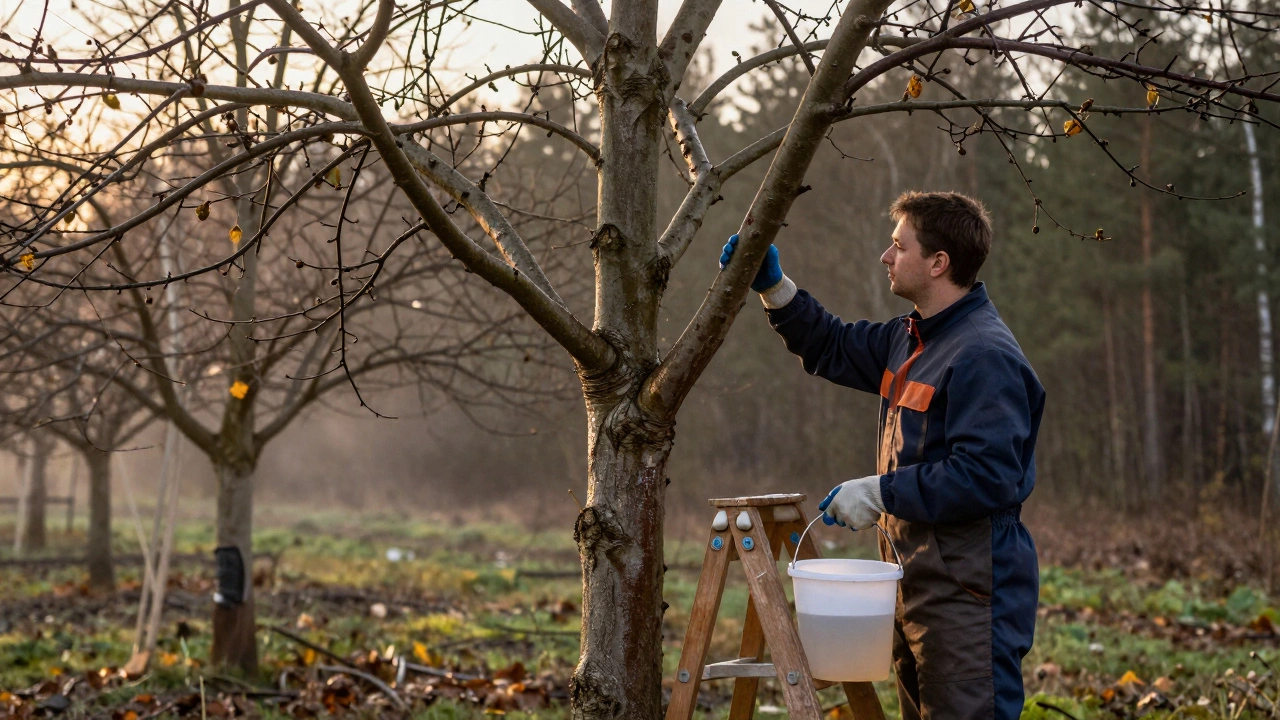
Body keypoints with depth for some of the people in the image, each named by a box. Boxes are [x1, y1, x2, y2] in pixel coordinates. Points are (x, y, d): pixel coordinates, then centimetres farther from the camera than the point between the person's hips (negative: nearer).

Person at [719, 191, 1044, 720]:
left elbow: (986, 478, -26)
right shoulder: (911, 339, 12)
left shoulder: (985, 357, -19)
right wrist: (773, 286, 14)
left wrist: (880, 492, -20)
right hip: (915, 587, 10)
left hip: (967, 597, -10)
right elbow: (831, 349, 26)